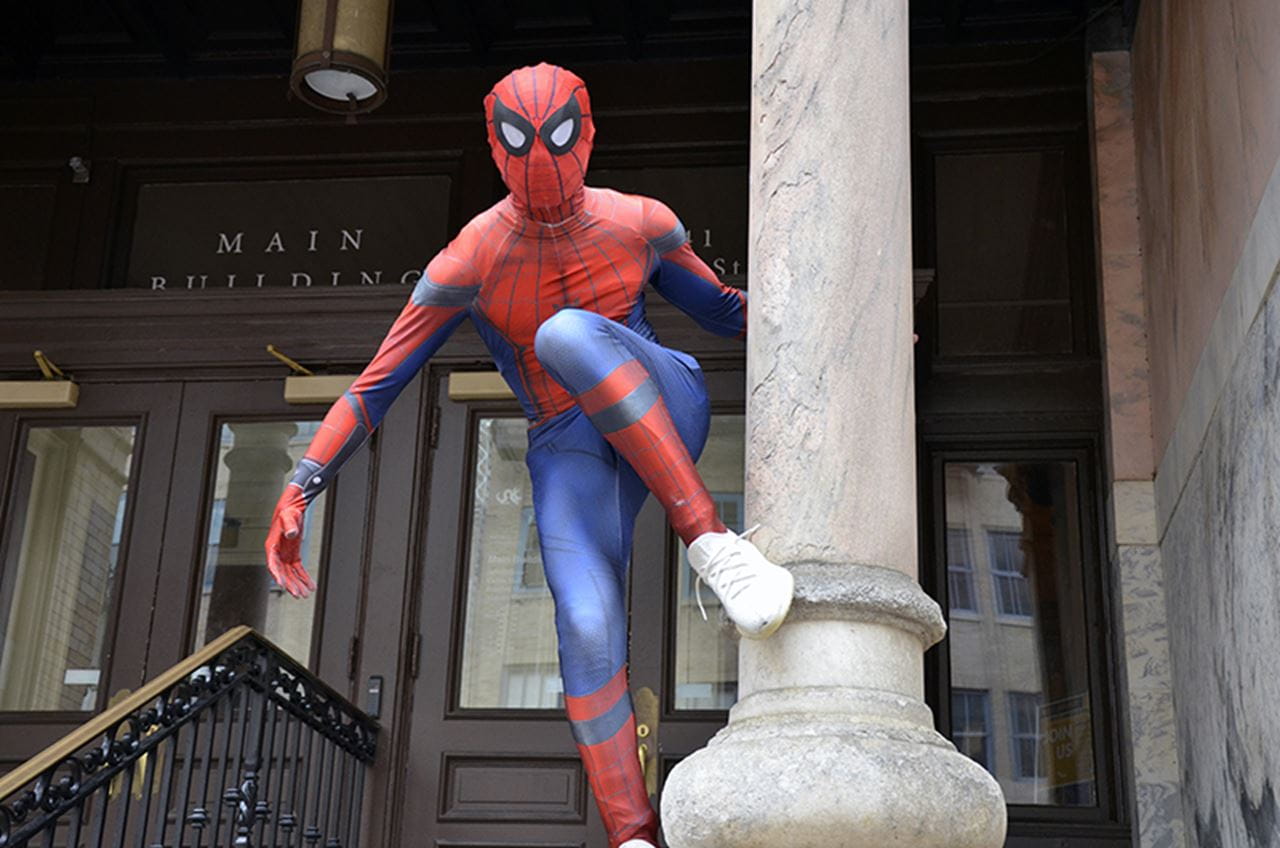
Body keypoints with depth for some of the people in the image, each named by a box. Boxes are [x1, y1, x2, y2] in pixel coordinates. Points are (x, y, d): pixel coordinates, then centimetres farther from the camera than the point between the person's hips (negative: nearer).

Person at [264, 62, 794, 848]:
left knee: (566, 336, -34)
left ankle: (710, 540, -34)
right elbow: (375, 384, -7)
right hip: (574, 455, 0)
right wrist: (300, 490, -14)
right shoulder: (468, 262, -9)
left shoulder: (642, 221, -3)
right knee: (588, 627, -28)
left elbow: (725, 309, 14)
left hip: (669, 419, 0)